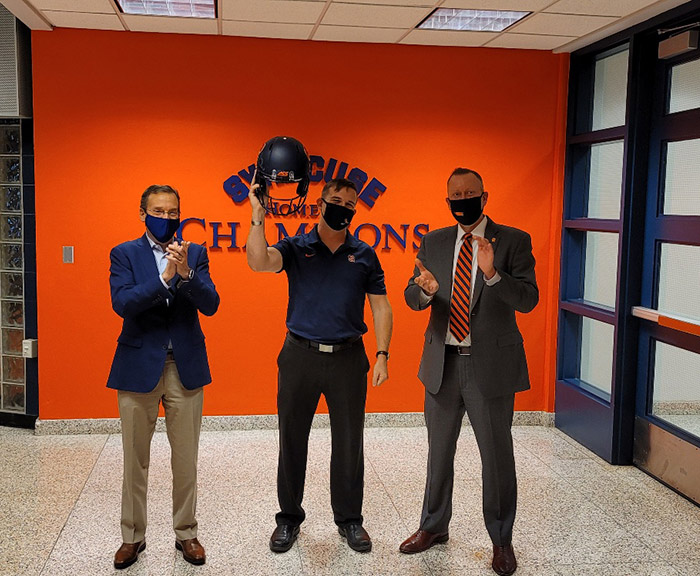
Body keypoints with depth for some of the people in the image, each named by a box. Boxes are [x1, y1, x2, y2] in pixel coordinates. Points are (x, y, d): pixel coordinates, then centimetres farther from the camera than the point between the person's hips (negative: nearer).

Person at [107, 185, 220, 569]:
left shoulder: (195, 253, 5)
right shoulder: (125, 253, 1)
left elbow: (210, 305, -6)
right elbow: (122, 303, -14)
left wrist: (186, 273, -23)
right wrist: (164, 278, -24)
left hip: (186, 367, 1)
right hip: (138, 366, -1)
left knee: (186, 460, 9)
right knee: (135, 461, 10)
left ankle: (185, 534, 25)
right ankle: (132, 537, 26)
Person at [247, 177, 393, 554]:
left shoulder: (364, 255, 7)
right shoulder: (296, 249, 3)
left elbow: (380, 306, 5)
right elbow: (258, 261, -17)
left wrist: (382, 354, -3)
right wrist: (258, 215, -22)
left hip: (348, 357, 1)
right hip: (300, 356, -1)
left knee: (349, 444, 8)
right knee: (292, 441, 8)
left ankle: (349, 519, 25)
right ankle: (289, 519, 24)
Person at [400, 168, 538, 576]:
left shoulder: (513, 241, -5)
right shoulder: (434, 242, 6)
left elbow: (528, 300, -14)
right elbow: (412, 299, 4)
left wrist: (493, 274, -32)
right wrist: (425, 289, -20)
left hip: (491, 363, -4)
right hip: (442, 362, 4)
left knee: (497, 455, 6)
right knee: (439, 451, 18)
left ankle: (502, 540, 25)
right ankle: (434, 526, 37)